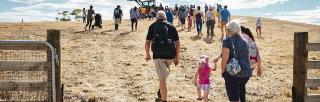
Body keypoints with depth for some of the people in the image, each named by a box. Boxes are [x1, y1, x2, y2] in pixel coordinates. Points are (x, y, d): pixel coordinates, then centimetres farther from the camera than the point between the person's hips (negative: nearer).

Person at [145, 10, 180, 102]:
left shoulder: (152, 26, 8)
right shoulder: (171, 27, 10)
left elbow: (147, 42, 3)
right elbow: (177, 43, 4)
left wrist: (147, 55, 18)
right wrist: (177, 57, 10)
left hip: (158, 55, -2)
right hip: (170, 56, 3)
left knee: (162, 79, 0)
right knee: (163, 76, 28)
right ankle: (161, 94, 27)